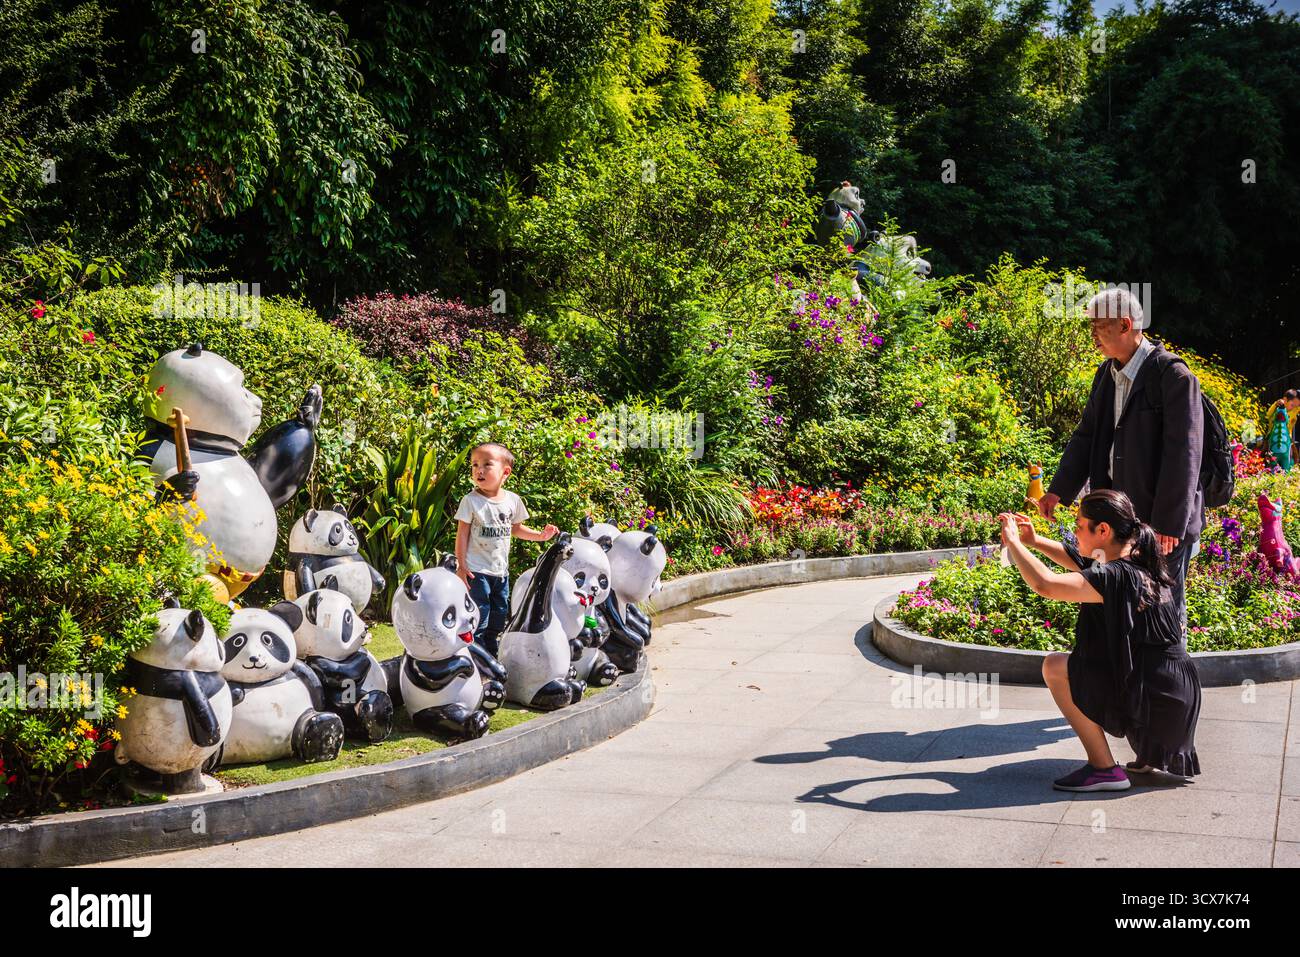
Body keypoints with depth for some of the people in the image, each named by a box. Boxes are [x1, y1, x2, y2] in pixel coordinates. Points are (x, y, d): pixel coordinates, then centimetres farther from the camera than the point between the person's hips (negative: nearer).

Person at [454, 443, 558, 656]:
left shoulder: (513, 500, 2)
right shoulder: (471, 501, -11)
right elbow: (462, 534, -9)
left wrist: (540, 535, 6)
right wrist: (461, 566, -12)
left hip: (501, 570, 5)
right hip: (477, 571, -5)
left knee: (499, 618, 15)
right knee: (478, 619, -5)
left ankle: (491, 655, 31)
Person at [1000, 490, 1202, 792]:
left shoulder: (1117, 577, -21)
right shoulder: (1140, 564, 8)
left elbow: (1045, 585, -29)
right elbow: (1080, 563, 25)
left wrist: (1012, 542, -14)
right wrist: (1034, 541, 14)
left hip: (1154, 704, -9)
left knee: (1055, 666, -7)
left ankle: (1104, 769, -4)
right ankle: (1151, 755, 20)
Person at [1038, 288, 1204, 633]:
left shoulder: (1174, 376, -15)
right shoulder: (1106, 374, 10)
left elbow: (1183, 455, -17)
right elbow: (1086, 436, 13)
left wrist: (1168, 523, -18)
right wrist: (1058, 490, 2)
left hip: (1163, 519, -7)